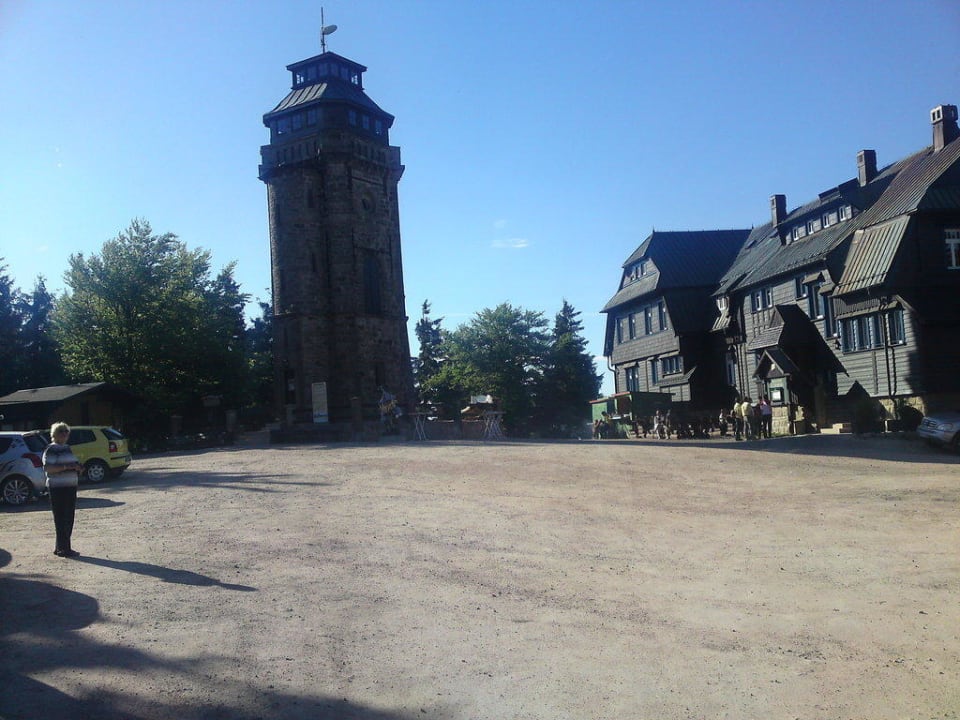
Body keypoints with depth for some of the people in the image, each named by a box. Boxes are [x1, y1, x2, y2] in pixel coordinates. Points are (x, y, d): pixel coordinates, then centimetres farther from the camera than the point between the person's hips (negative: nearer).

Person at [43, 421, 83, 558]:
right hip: (58, 488, -9)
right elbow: (47, 468, -19)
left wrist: (77, 467, 8)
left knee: (69, 518, 11)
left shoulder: (67, 448, 18)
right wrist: (66, 467, -26)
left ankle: (60, 547, 20)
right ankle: (64, 548, -3)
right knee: (61, 519, -6)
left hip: (70, 487, 9)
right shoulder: (51, 449, -8)